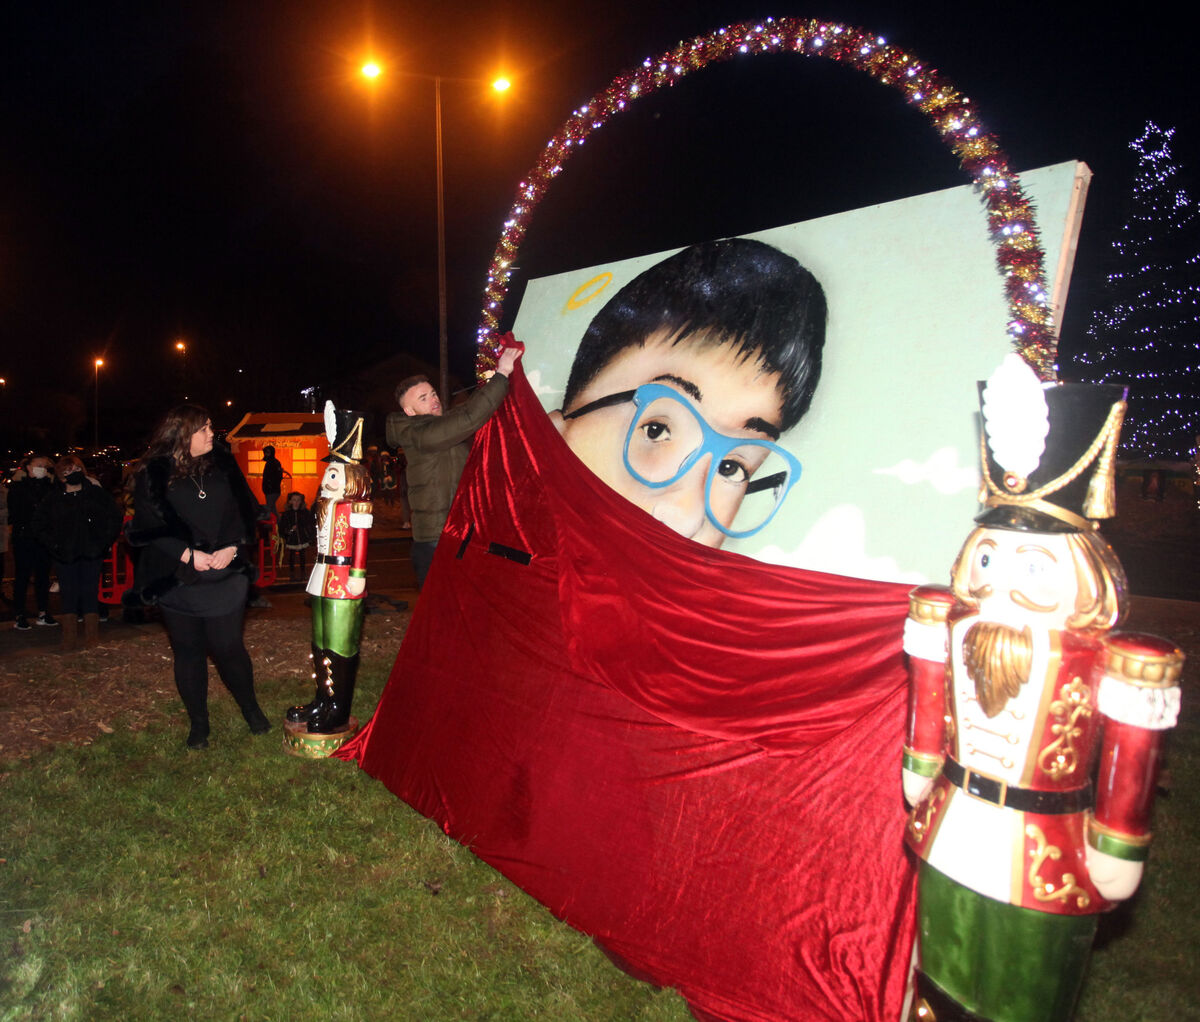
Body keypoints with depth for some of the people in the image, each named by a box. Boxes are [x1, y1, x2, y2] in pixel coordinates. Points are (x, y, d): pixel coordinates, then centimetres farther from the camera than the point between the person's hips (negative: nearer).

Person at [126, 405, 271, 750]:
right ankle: (198, 723, 24)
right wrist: (188, 555, -16)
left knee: (229, 647, 0)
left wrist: (232, 547, -10)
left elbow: (246, 511, 4)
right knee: (189, 651, 9)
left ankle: (251, 709, 23)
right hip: (177, 579, 0)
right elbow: (149, 527, -6)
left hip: (225, 575, 1)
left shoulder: (223, 464, 3)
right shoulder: (154, 474, -3)